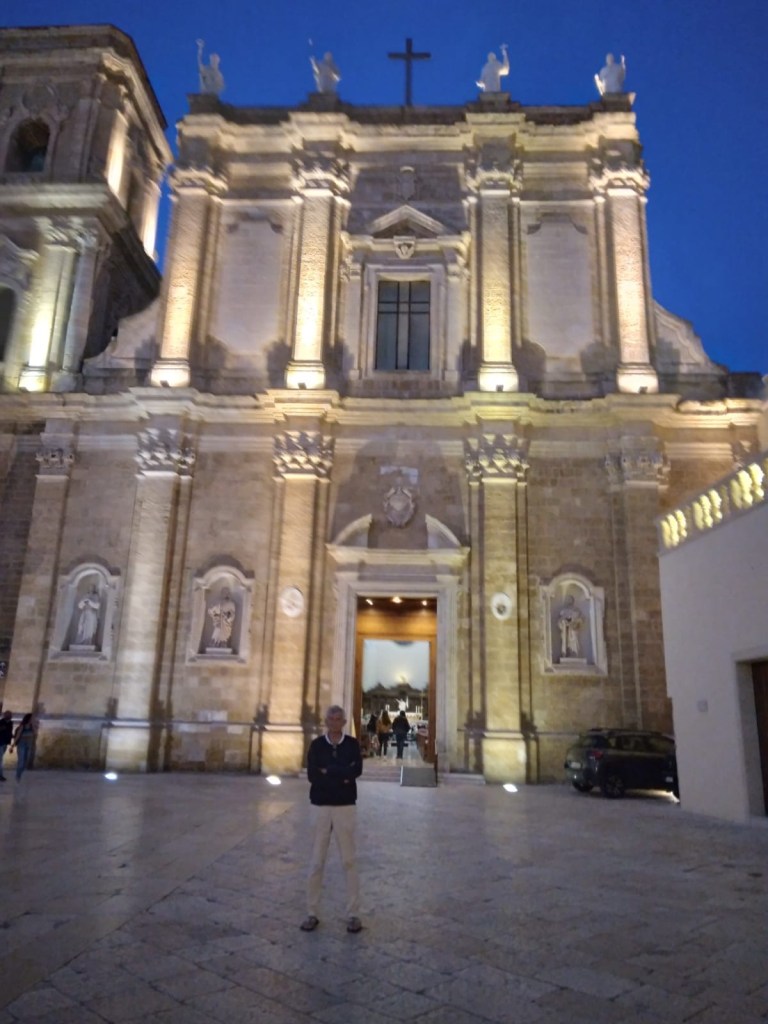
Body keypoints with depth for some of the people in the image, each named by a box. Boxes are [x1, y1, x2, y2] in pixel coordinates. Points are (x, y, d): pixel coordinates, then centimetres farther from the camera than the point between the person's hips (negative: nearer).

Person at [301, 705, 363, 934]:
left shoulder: (352, 744, 0)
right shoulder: (317, 745, 0)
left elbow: (357, 770, -16)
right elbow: (312, 775, -12)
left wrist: (328, 771, -13)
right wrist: (341, 777, -14)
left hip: (345, 807, 0)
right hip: (320, 807, 1)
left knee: (349, 861, 4)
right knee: (316, 862, 7)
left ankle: (353, 914, 14)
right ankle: (312, 913, 19)